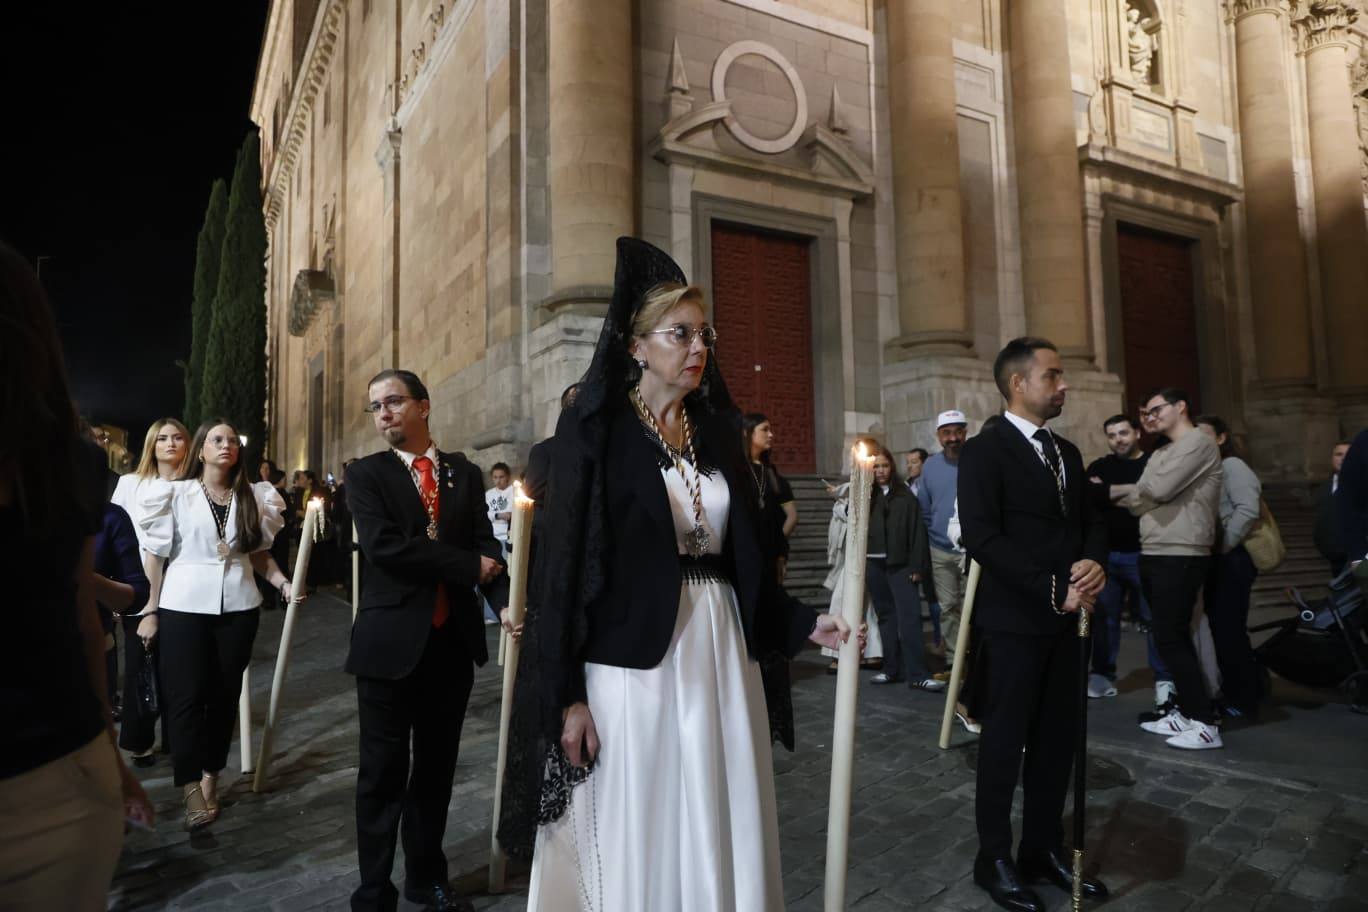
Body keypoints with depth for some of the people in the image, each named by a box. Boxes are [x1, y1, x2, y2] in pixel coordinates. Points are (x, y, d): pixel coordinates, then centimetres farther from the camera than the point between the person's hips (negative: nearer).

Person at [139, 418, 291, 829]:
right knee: (187, 695, -2)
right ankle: (191, 786, 6)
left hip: (238, 606, 3)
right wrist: (150, 611, 0)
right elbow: (156, 555, 1)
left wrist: (283, 582, -5)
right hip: (185, 607, -2)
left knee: (225, 694, 9)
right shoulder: (175, 493, -1)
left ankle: (210, 777, 23)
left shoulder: (254, 497, 6)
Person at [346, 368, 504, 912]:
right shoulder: (365, 474, 0)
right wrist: (469, 566, -16)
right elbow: (382, 545, -16)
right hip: (392, 642, -3)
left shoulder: (465, 474, 9)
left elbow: (485, 545, 1)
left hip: (453, 641, 3)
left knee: (437, 768, 16)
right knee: (384, 772, 7)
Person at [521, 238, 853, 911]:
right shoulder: (595, 429, -5)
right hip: (633, 661, -5)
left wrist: (802, 623, 2)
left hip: (719, 655, 5)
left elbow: (743, 553, 14)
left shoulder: (716, 431, 11)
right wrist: (569, 696, -11)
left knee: (718, 829, 12)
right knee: (636, 838, 6)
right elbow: (566, 561, -9)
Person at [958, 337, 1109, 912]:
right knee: (1004, 743, 5)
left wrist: (1093, 562, -8)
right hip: (1014, 623, -7)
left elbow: (1091, 521, 14)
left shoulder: (1066, 452, 14)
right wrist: (1053, 589, -20)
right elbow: (981, 537, -18)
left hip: (1066, 621, 7)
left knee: (1058, 741, 14)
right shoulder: (984, 451, -10)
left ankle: (1044, 850, 29)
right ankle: (995, 859, 21)